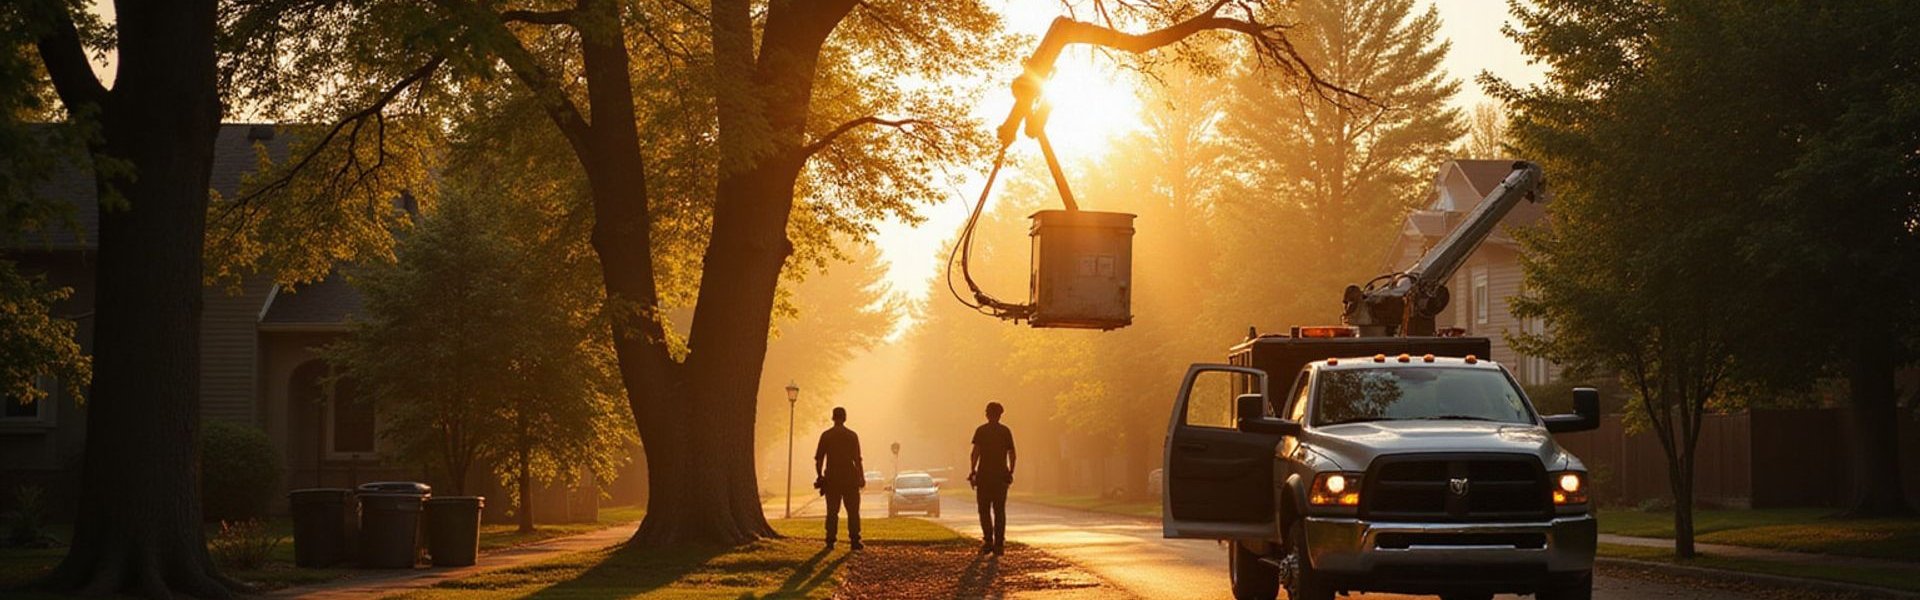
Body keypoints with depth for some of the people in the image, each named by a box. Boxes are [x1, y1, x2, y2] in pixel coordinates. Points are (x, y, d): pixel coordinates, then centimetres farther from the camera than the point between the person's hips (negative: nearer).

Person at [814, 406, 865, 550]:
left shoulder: (826, 435, 1)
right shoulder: (852, 435, -2)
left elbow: (819, 458, 0)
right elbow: (857, 459, -4)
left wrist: (819, 476, 9)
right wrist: (862, 477, 0)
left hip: (831, 479, 1)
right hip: (849, 478, -1)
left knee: (832, 511, 6)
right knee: (853, 511, 3)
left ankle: (830, 541, 2)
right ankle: (854, 541, -4)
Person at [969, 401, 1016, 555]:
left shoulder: (981, 430, -1)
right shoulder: (1006, 431, 6)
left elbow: (976, 452, -11)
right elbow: (1012, 455, 6)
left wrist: (973, 471, -6)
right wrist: (1010, 472, 17)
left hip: (984, 475, -2)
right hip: (1001, 475, 2)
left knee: (984, 509, 5)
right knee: (999, 510, 7)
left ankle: (988, 540, -8)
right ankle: (999, 544, 2)